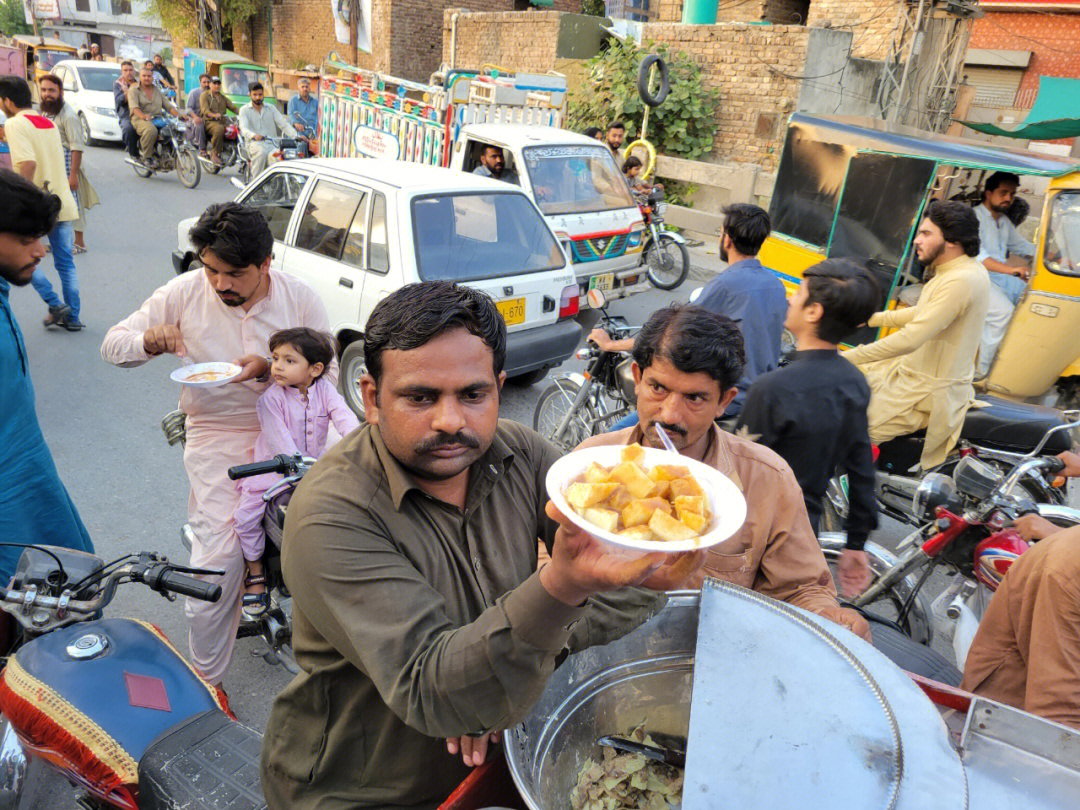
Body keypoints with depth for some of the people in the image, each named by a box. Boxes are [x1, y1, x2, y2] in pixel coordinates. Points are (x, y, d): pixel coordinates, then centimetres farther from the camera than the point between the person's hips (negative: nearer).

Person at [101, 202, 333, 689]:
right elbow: (112, 345, 6)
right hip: (217, 436, -1)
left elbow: (327, 373, -2)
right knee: (218, 561, -9)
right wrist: (149, 342, -18)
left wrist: (271, 370, -20)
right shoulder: (184, 292, -1)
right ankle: (205, 683, 11)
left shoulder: (300, 298, -3)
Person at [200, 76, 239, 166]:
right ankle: (214, 153, -29)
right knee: (219, 129, -41)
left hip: (222, 122, 5)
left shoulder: (223, 97, 26)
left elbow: (233, 107, 13)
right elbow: (205, 110, -11)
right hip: (209, 122, -5)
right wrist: (214, 115, -34)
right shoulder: (204, 96, 7)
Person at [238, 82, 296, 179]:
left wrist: (296, 136, -12)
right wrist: (254, 135, -32)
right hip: (254, 143, -2)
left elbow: (283, 123, 8)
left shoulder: (271, 108, 19)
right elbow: (244, 128, -7)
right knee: (261, 152, -37)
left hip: (272, 142, 2)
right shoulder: (244, 110, 10)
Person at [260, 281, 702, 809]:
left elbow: (643, 575, -10)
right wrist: (560, 588, -44)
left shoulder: (519, 455, -8)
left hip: (493, 756, 4)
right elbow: (429, 694, -29)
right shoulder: (330, 515, -22)